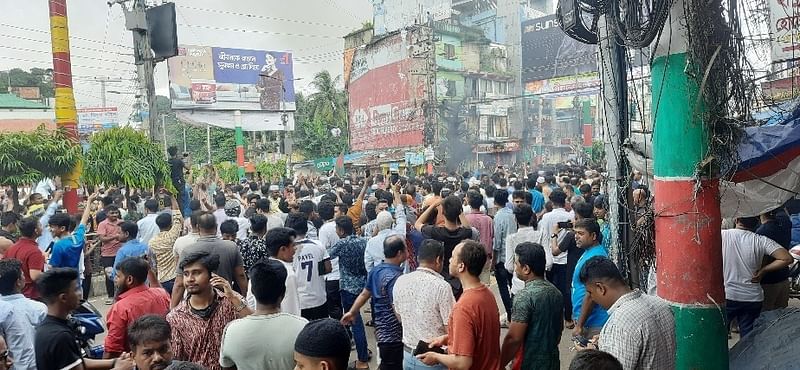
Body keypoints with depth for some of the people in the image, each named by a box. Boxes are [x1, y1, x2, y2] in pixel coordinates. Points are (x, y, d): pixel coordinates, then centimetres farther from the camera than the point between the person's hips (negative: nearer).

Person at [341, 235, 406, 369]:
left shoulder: (375, 270, 5)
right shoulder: (395, 277, -23)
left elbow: (364, 294, 15)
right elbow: (397, 310, -26)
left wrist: (351, 312, 26)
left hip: (381, 330, 9)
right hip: (393, 334, -9)